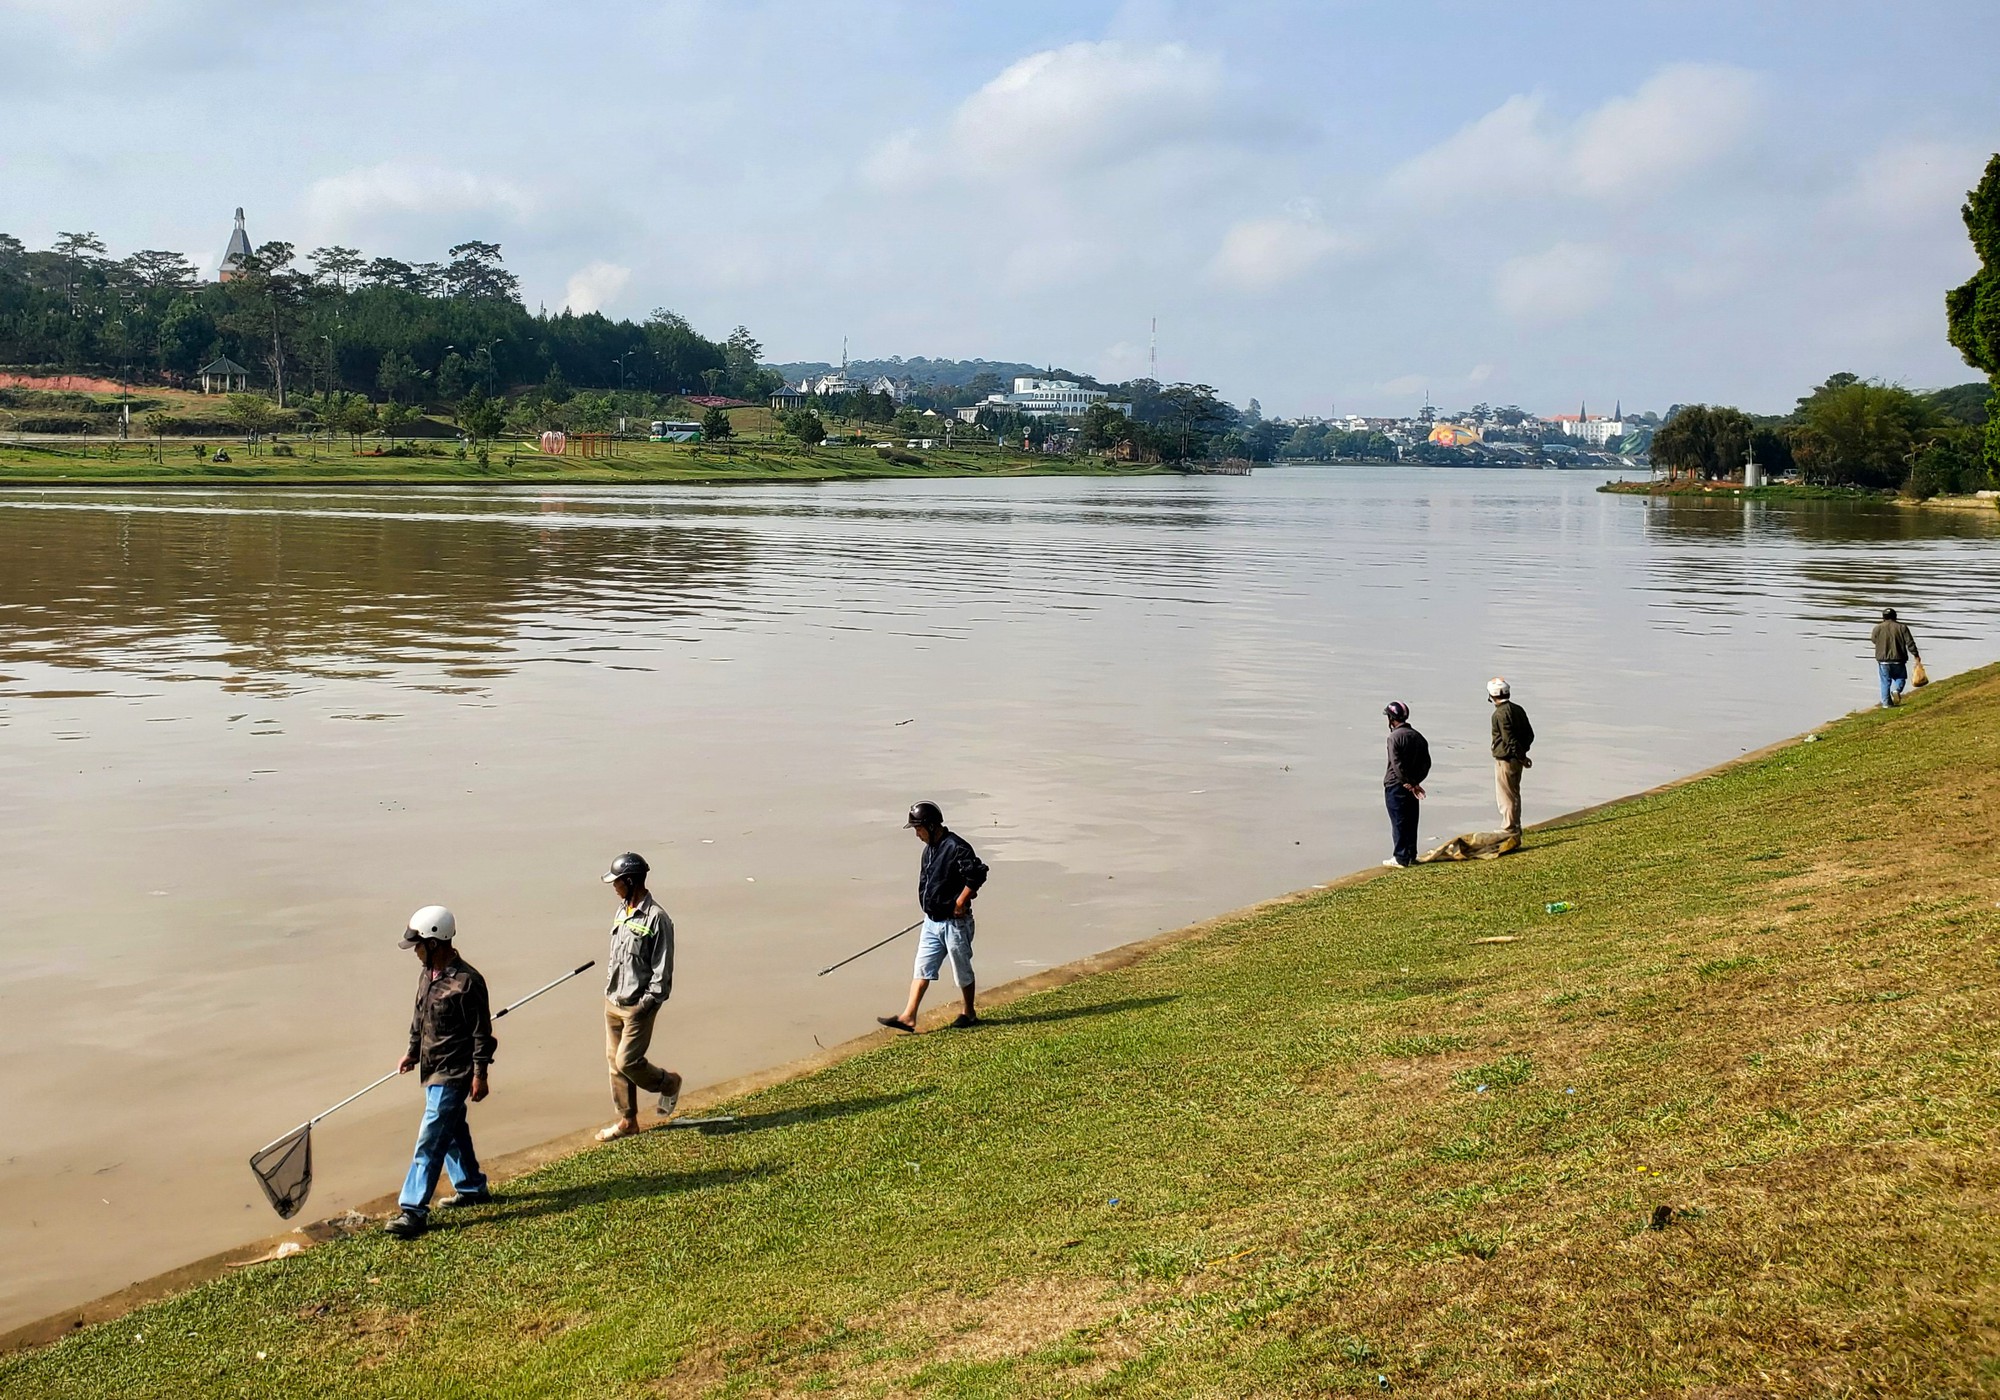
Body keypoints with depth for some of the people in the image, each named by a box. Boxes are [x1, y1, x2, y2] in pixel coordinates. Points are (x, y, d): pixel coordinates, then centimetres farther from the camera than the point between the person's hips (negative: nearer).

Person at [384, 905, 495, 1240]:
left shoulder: (467, 981, -21)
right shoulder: (427, 975, 5)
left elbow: (481, 1033, -18)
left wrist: (480, 1075, -16)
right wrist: (412, 1052, 22)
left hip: (454, 1073, -9)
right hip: (433, 1068, 9)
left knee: (430, 1139, -10)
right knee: (452, 1131, 20)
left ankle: (413, 1210, -8)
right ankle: (472, 1188, 36)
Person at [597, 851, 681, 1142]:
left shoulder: (656, 918, -18)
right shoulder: (623, 909, 8)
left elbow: (663, 968, -16)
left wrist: (647, 1003, -17)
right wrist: (610, 986, 15)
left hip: (638, 1006, -8)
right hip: (613, 1001, 8)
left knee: (627, 1062, -7)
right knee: (615, 1061, 11)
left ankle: (668, 1082, 21)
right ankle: (627, 1120, 22)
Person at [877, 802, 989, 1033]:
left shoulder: (956, 847, -20)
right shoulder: (930, 848, 8)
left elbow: (977, 875, -26)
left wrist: (960, 903, -21)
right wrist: (930, 907, 10)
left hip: (954, 922, -8)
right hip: (932, 921, 8)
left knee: (962, 970, 8)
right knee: (922, 969, 4)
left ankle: (969, 1014, 25)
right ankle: (908, 1017, 3)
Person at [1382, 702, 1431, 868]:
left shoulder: (1395, 737, -14)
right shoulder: (1418, 736, 9)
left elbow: (1396, 764, -20)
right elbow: (1426, 762, 9)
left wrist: (1408, 783, -13)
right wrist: (1416, 781, 3)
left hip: (1395, 786, -7)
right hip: (1412, 786, 7)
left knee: (1398, 822, -2)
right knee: (1411, 821, 13)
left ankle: (1401, 857, 0)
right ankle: (1411, 855, 18)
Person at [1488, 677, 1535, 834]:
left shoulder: (1500, 713, -19)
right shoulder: (1518, 709, 7)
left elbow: (1509, 739, -23)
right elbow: (1530, 734, 11)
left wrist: (1522, 756, -16)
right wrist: (1522, 752, 12)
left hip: (1505, 759, -9)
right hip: (1516, 759, 9)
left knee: (1505, 795, 1)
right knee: (1514, 793, 18)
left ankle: (1509, 828, 6)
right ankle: (1515, 826, 27)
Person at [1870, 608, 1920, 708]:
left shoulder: (1878, 628, -2)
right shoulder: (1902, 627, -2)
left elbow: (1873, 640, 16)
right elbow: (1910, 643, -5)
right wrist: (1916, 655, 1)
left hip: (1883, 660, 1)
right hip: (1898, 659, -1)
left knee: (1885, 681, 8)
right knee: (1900, 677, 17)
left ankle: (1886, 702, 6)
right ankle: (1896, 690, -13)